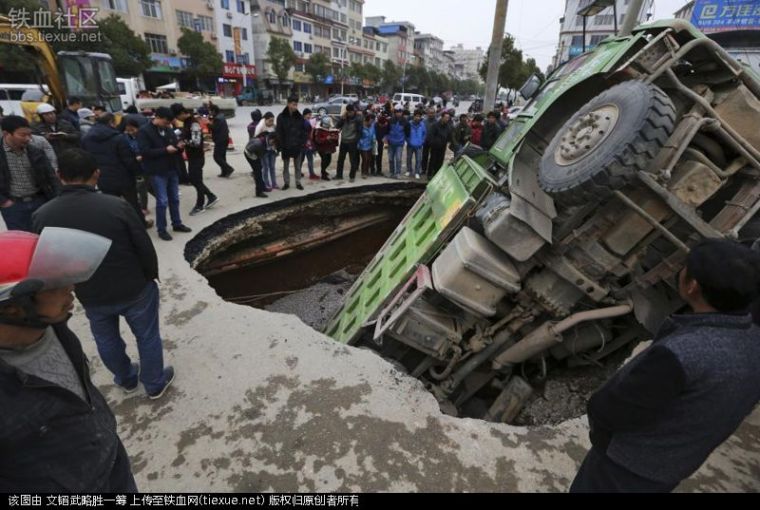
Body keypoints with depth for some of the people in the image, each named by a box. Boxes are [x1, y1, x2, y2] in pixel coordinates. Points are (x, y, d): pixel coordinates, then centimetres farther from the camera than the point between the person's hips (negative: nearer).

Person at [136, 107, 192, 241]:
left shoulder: (169, 130, 10)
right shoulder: (144, 131, -10)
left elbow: (174, 148, 18)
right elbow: (144, 152, -18)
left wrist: (179, 147, -6)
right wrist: (165, 150, -21)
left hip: (172, 169, 6)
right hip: (157, 172, -6)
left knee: (174, 199, 14)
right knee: (162, 201, -4)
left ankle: (177, 223, 27)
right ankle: (161, 229, 8)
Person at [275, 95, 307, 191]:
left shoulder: (300, 117, 1)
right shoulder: (281, 117, -6)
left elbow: (304, 131, 3)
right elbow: (279, 132, -6)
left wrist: (303, 143, -6)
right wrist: (280, 145, -12)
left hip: (297, 146, 1)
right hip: (286, 146, -1)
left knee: (297, 166, 10)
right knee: (286, 166, 9)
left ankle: (298, 183, 20)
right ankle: (286, 183, 20)